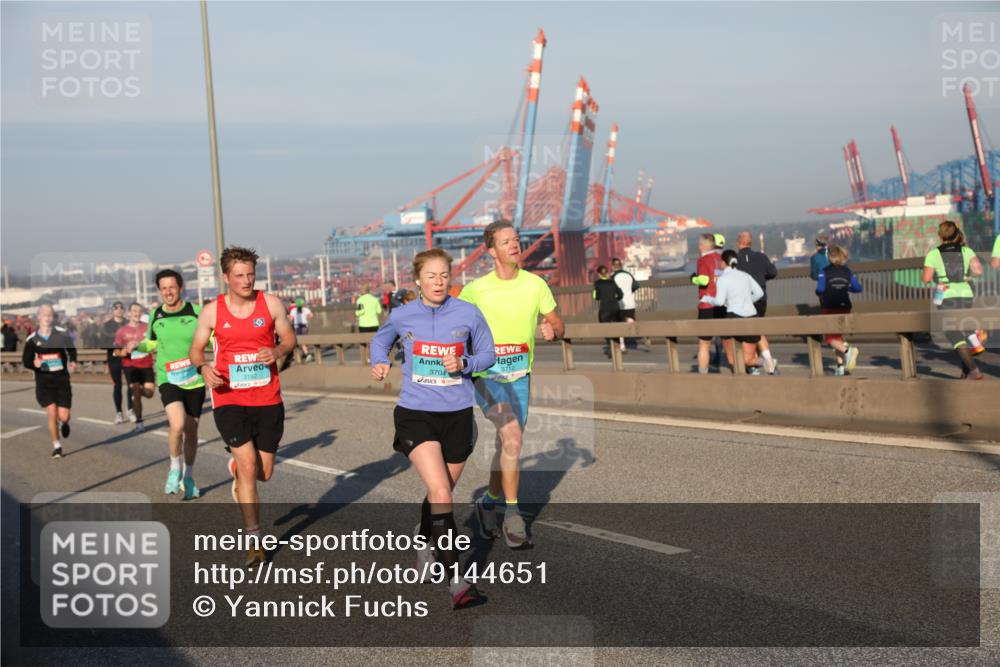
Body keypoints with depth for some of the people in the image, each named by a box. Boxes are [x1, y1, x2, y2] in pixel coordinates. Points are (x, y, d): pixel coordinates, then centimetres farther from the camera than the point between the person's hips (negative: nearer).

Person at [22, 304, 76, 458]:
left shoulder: (62, 334, -3)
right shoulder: (32, 339, -2)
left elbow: (71, 350, 14)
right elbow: (26, 360, 5)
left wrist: (73, 362, -3)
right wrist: (34, 363, -17)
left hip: (62, 378, 0)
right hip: (43, 380, 0)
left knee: (63, 416, -4)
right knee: (52, 413, -11)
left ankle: (64, 423, 37)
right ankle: (56, 447, 6)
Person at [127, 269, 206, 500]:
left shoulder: (196, 312, -3)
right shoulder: (155, 315, 4)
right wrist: (138, 345, -1)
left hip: (194, 379, 1)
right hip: (168, 379, 0)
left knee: (191, 430, 11)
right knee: (177, 424, -22)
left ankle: (188, 477, 30)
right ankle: (175, 469, 4)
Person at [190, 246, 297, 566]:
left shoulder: (271, 303, 0)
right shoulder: (212, 311, -2)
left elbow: (289, 338, 8)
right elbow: (196, 349, 6)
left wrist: (278, 351, -14)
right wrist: (203, 368, -16)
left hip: (268, 399, 2)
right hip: (229, 399, -2)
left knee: (264, 472, 9)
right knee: (248, 465, -14)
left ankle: (237, 471, 48)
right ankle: (254, 540, -4)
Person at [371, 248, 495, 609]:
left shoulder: (468, 314, -4)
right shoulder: (401, 316, -1)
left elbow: (488, 354, 6)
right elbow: (380, 340, 19)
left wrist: (464, 364, -14)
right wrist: (379, 362, -2)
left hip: (458, 415, 2)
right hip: (416, 415, -2)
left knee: (440, 493, 17)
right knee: (440, 492, -18)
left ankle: (424, 540, 49)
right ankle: (455, 580, -17)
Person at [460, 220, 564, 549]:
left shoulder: (536, 285, 0)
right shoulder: (475, 290, -8)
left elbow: (557, 323, 9)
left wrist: (552, 330, -14)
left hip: (519, 376, 4)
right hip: (485, 375, -4)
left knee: (507, 446, 12)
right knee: (512, 434, -24)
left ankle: (488, 502, 37)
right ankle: (512, 515, -16)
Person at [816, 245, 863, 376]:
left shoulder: (824, 271, -7)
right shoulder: (847, 271, 5)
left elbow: (820, 289, -16)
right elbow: (858, 288, 2)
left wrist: (819, 293, 6)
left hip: (829, 308, -4)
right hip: (844, 307, 4)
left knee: (830, 338, 0)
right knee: (838, 335, 15)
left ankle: (847, 349, -28)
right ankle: (841, 366, 7)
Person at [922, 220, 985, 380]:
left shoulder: (933, 254, -2)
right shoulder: (966, 251, 5)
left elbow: (926, 278, -9)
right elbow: (978, 270, -7)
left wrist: (925, 273, 13)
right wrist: (967, 275, 13)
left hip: (946, 297, -4)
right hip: (965, 295, 4)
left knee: (955, 336, -3)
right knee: (964, 332, 19)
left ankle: (974, 370, -17)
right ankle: (966, 372, 18)